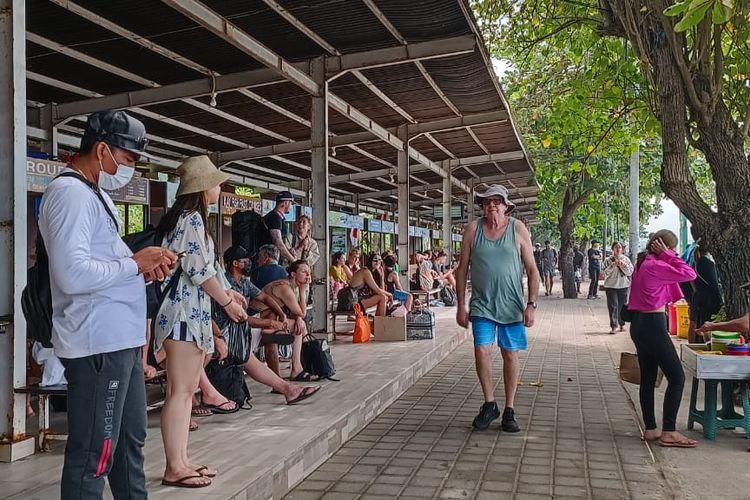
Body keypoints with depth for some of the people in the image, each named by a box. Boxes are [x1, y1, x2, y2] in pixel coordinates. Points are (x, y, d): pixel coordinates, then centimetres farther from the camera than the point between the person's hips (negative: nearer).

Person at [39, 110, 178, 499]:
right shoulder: (70, 193, -14)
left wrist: (145, 269, 3)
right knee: (93, 454, 0)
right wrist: (135, 264, -13)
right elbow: (73, 275, -26)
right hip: (97, 344, -10)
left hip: (121, 339, 10)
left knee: (130, 441, 21)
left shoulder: (97, 195, 18)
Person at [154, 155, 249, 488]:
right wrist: (227, 302, -7)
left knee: (185, 391, 11)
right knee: (180, 391, -6)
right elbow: (199, 271, -17)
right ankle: (174, 469, 1)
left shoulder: (184, 217, 18)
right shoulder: (192, 218, -12)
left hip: (188, 311, 10)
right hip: (185, 312, -10)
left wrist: (225, 291, 20)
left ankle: (181, 461, 18)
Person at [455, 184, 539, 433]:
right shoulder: (473, 229, 0)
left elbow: (532, 270, 0)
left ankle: (509, 411, 20)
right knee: (482, 351, -10)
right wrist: (461, 305, 0)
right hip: (481, 304, 0)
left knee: (510, 355, 6)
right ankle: (489, 405, 12)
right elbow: (462, 269, 4)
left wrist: (531, 304, -7)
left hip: (511, 305, 0)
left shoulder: (518, 230, -2)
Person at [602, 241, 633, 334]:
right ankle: (614, 326, -7)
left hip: (623, 285, 2)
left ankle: (622, 324, 23)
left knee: (622, 306, 8)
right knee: (613, 306, -7)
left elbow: (630, 272, 0)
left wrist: (622, 265, -13)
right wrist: (612, 266, -16)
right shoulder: (609, 260, 2)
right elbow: (605, 273, -3)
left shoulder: (626, 259, 6)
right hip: (611, 286, -2)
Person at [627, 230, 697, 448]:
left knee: (648, 378, 13)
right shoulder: (655, 266, -17)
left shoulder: (644, 264, 13)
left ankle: (650, 429, 20)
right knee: (677, 377, -4)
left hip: (640, 324, 10)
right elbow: (689, 274, -17)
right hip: (652, 325, -10)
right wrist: (668, 256, -11)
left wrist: (665, 257, 11)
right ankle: (669, 432, -1)